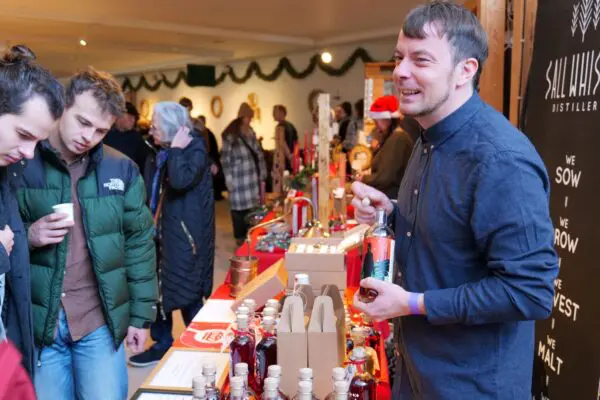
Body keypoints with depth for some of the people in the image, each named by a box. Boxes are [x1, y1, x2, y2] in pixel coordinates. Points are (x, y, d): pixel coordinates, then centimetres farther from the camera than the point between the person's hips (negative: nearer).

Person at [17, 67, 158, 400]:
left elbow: (139, 245, 4)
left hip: (101, 322, 1)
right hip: (36, 323, 0)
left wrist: (141, 315, 4)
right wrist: (28, 236, -19)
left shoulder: (122, 169, -1)